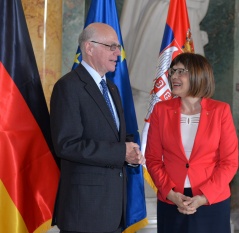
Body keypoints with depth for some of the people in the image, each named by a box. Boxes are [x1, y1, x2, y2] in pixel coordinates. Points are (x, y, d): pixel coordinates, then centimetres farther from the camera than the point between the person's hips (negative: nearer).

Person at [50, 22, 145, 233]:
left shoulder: (112, 88, 17)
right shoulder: (69, 87, -11)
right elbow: (67, 144, -20)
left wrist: (130, 151, 0)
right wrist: (121, 152, -19)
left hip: (114, 199, 8)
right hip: (86, 203, -8)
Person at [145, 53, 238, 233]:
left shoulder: (220, 111, -3)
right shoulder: (161, 110, 2)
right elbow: (153, 158, 2)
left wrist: (204, 197, -13)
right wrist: (171, 193, -10)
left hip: (212, 203, -1)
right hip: (170, 204, 1)